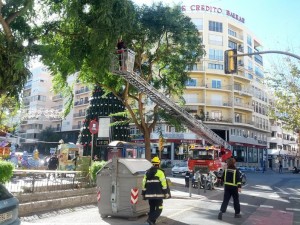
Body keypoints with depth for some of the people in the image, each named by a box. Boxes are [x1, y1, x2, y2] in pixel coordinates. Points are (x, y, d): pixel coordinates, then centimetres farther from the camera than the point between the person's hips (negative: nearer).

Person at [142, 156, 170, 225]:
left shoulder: (147, 172, 11)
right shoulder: (160, 172, -6)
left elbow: (144, 184, 12)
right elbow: (164, 183, -11)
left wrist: (143, 193, 17)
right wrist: (166, 192, -6)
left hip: (149, 194, 6)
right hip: (158, 194, -5)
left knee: (152, 209, 18)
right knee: (159, 209, 0)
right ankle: (150, 219, -17)